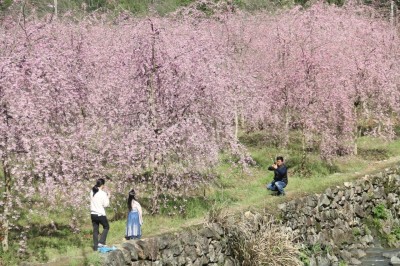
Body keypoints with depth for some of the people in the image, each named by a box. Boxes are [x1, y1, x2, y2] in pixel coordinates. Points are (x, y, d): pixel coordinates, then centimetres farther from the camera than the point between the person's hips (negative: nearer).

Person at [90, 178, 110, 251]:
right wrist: (108, 198, 7)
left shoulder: (92, 192, 3)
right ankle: (101, 242, 3)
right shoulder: (103, 193, -14)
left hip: (93, 214, 5)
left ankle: (95, 246, 10)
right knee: (106, 227, 16)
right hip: (100, 214, -5)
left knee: (95, 230, 10)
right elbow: (106, 204, -10)